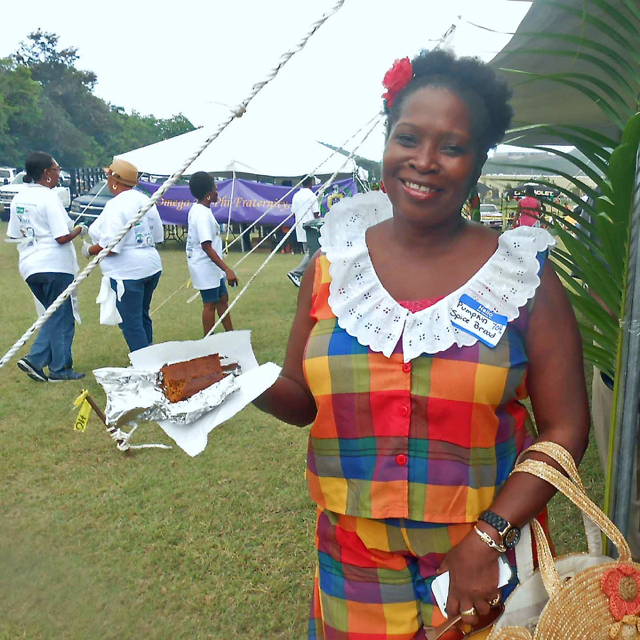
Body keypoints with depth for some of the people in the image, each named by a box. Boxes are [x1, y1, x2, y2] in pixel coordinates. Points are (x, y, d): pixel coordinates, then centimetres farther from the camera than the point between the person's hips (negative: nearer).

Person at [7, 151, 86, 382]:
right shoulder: (49, 198, -13)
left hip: (29, 266, 8)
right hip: (54, 265, -8)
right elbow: (62, 237, -17)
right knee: (61, 319, 4)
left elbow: (14, 234, 16)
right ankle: (60, 369, 10)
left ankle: (35, 360, 8)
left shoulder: (19, 198, 11)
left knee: (54, 316, 19)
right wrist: (80, 229, 0)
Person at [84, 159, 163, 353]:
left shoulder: (116, 206, -18)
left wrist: (89, 250, -5)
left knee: (131, 324, -1)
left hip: (126, 272, -9)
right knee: (142, 318, 21)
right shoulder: (145, 200, 8)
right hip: (151, 266, 9)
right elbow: (157, 237, 14)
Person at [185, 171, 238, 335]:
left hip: (210, 266, 10)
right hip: (206, 266, -10)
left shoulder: (197, 209, 5)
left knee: (222, 298, 17)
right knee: (210, 304, 1)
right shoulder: (202, 214, -25)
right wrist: (227, 269, -32)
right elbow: (206, 247, -30)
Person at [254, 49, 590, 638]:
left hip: (484, 556, -1)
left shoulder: (523, 274, -8)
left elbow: (564, 428, -8)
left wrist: (489, 538, -17)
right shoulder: (334, 262, -2)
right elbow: (301, 398, 6)